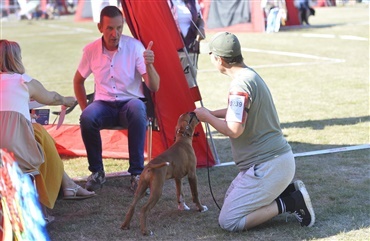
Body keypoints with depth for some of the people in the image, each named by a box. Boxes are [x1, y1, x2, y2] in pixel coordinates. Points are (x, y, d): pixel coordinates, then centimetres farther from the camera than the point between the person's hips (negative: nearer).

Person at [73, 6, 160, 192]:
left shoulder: (134, 46, -9)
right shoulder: (91, 50, -2)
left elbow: (154, 88, -13)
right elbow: (78, 81, 16)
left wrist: (149, 65, -32)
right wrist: (84, 108, 5)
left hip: (130, 102, -1)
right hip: (104, 105, 2)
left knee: (138, 110, -38)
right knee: (87, 118, -33)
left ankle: (136, 173, -27)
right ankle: (97, 172, -10)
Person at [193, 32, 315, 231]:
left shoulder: (240, 84, -21)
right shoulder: (250, 74, 11)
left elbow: (234, 130, -25)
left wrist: (207, 117, -9)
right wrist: (210, 113, 21)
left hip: (268, 166, -10)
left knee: (228, 221, -7)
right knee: (231, 200, 23)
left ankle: (288, 203, -7)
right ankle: (289, 192, 10)